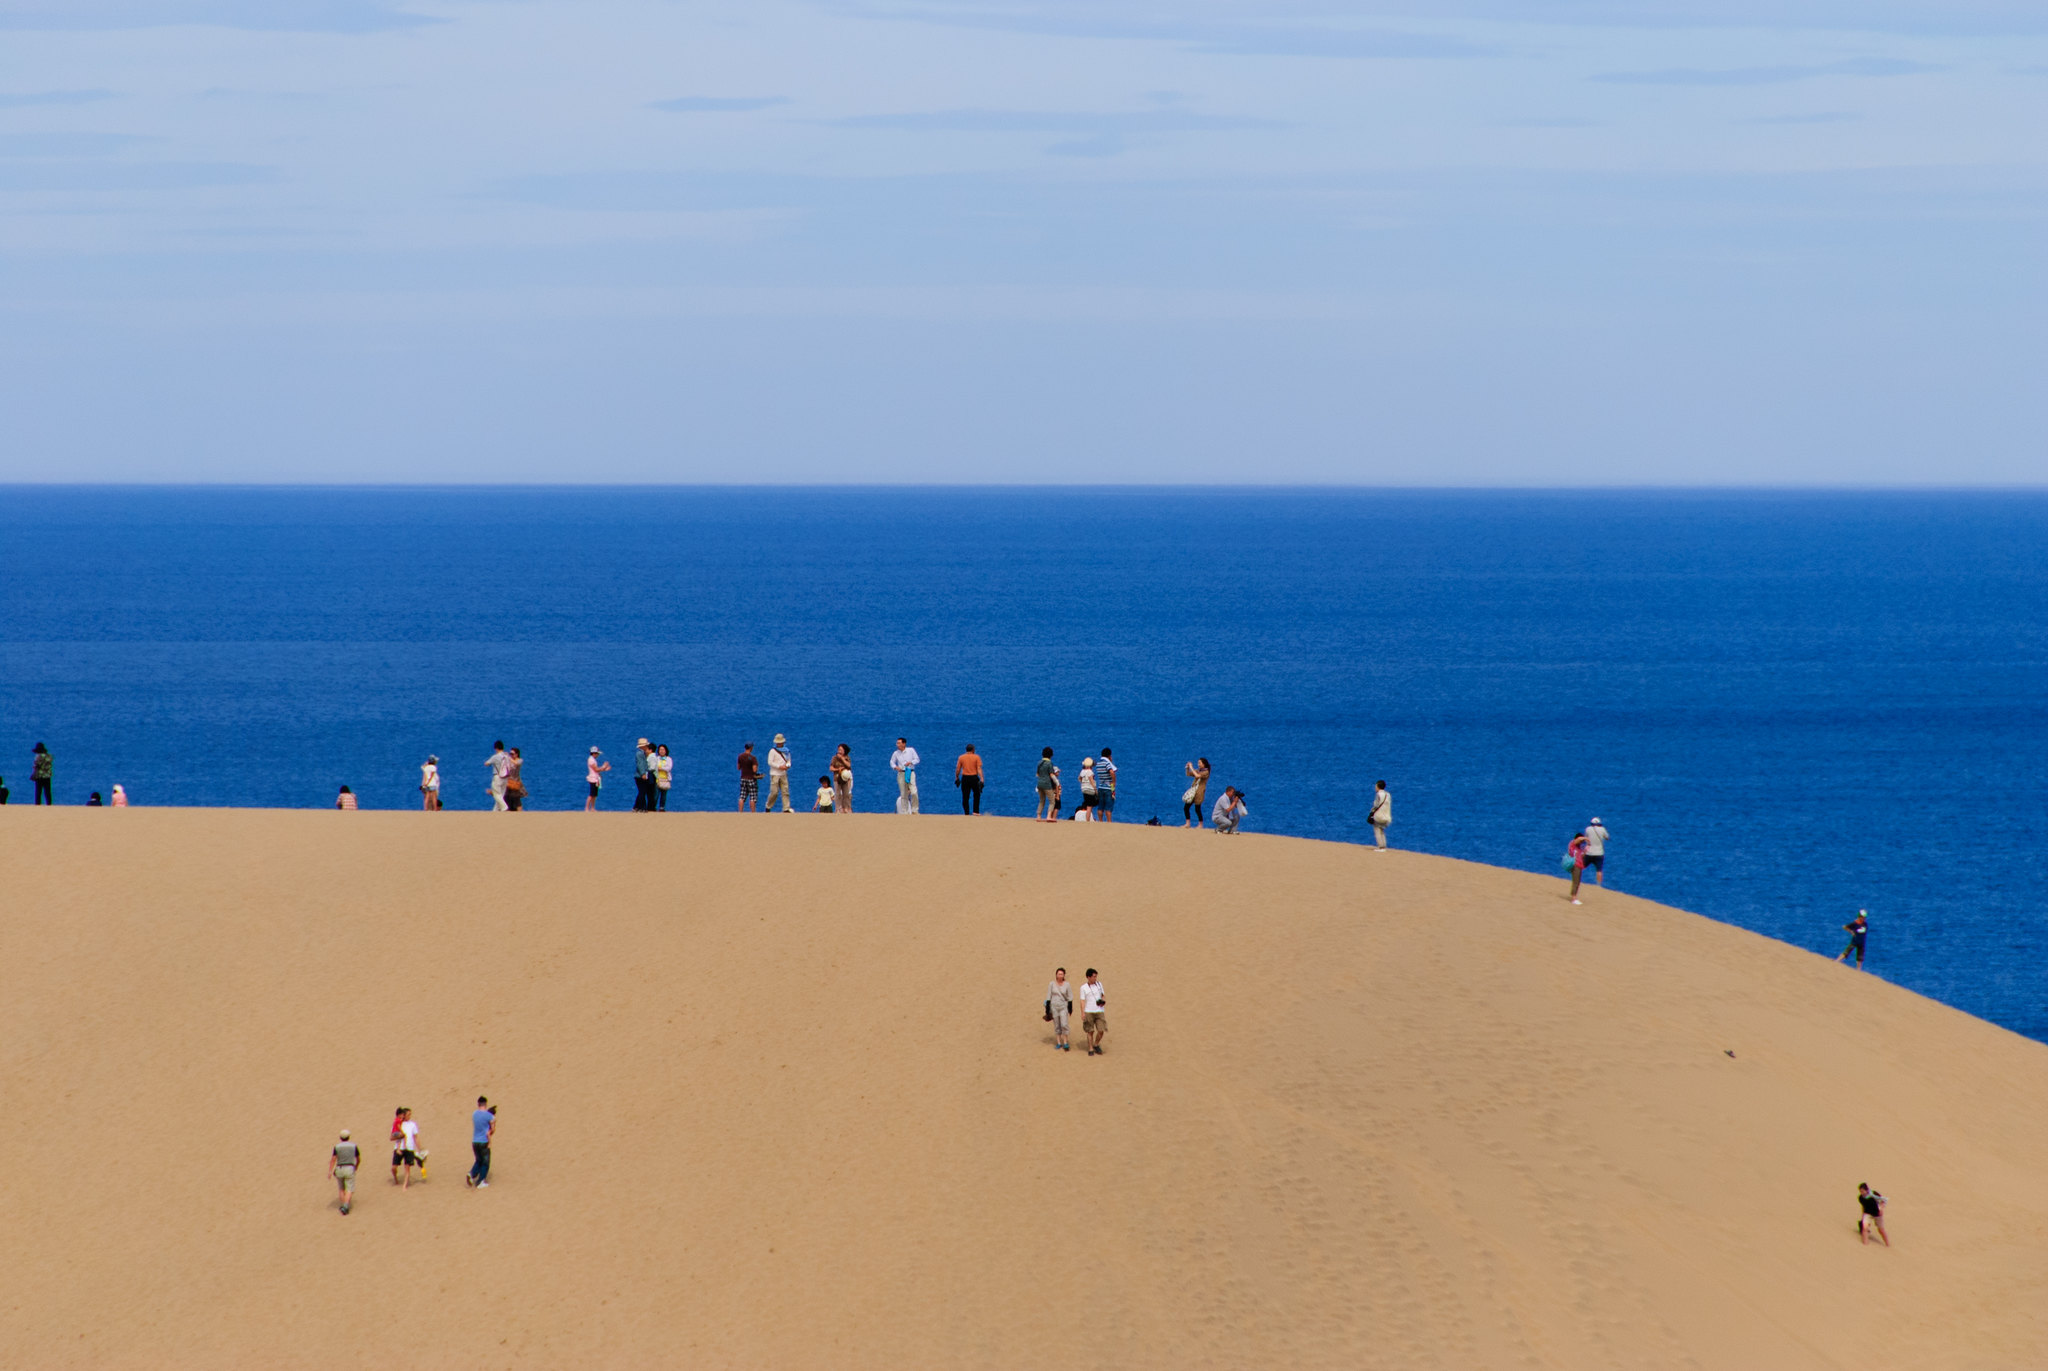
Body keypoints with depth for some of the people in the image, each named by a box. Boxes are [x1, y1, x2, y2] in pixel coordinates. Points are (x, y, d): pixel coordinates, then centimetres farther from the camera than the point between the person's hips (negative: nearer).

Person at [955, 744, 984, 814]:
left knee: (965, 797, 6)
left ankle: (966, 813, 5)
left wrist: (957, 778, 14)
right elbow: (979, 769, -9)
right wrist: (981, 779, -12)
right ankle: (975, 811, 10)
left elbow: (957, 769, 2)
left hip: (965, 778, 1)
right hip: (974, 778, -1)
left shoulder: (961, 757, 3)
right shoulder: (977, 757, -2)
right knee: (976, 795, 17)